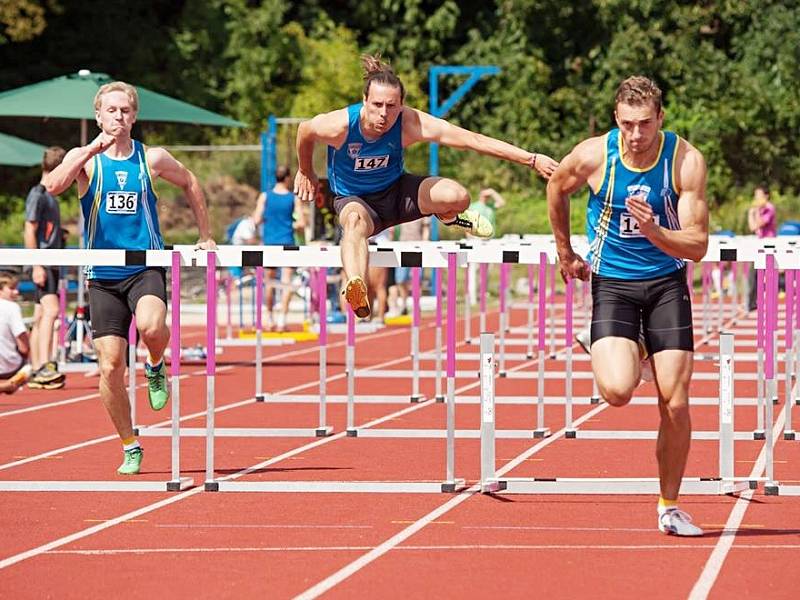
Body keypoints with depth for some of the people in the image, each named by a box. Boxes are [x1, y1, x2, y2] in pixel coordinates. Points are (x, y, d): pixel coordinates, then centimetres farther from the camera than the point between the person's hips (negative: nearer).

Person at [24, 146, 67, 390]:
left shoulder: (50, 196, 18)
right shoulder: (37, 195, -9)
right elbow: (30, 232, -14)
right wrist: (37, 266, -18)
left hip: (52, 263, 10)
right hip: (42, 264, -10)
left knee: (40, 317, 9)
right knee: (50, 310, -21)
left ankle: (36, 372, 11)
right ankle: (44, 367, -30)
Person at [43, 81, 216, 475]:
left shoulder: (152, 159, 3)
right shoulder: (84, 158, 0)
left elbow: (189, 183, 21)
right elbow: (52, 185, -20)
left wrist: (205, 236, 21)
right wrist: (92, 149, -26)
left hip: (146, 267, -1)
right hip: (103, 275, 1)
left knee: (151, 326, -32)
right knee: (110, 365, -3)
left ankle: (155, 368, 4)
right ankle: (129, 447, 13)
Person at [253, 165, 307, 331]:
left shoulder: (265, 197, -1)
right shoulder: (294, 198, -3)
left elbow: (257, 220, -5)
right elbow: (301, 224, -6)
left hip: (269, 243, 2)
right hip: (287, 242, -2)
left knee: (270, 283, 14)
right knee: (286, 283, -3)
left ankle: (269, 319, 22)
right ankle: (282, 319, -14)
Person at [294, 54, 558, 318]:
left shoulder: (410, 123, -25)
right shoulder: (339, 126, -28)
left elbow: (474, 140, -27)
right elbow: (304, 131, -3)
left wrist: (532, 159, -30)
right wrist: (306, 173, 14)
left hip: (396, 190, 2)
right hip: (354, 199, -2)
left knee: (458, 197, -25)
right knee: (355, 221, -41)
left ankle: (447, 216, 16)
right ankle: (355, 288, -71)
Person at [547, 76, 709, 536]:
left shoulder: (686, 161, -15)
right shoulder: (593, 156, -14)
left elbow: (697, 246, -14)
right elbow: (557, 188, 10)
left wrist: (655, 233, -33)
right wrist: (565, 252, 18)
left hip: (666, 282, 0)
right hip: (612, 282, 0)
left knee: (676, 403, -4)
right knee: (617, 391, -21)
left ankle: (670, 507, 14)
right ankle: (630, 358, 18)